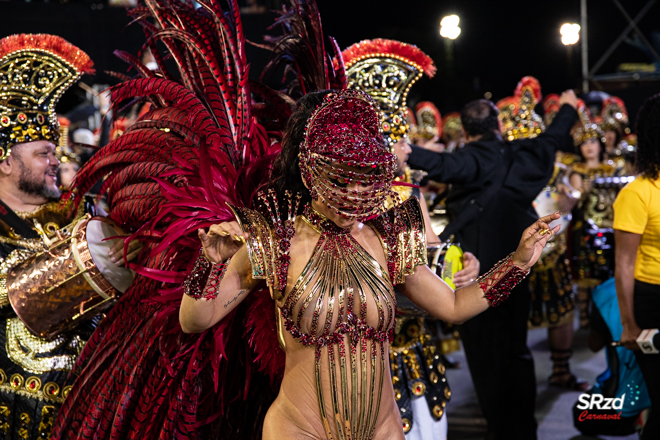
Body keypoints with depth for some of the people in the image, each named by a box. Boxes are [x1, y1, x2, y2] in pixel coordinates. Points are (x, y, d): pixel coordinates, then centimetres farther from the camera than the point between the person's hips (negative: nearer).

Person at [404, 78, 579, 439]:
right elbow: (553, 138, 23)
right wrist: (568, 108, 41)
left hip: (478, 275, -7)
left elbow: (446, 167, -36)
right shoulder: (520, 155, 4)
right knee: (516, 350, 18)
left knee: (487, 358, 1)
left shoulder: (475, 159, -14)